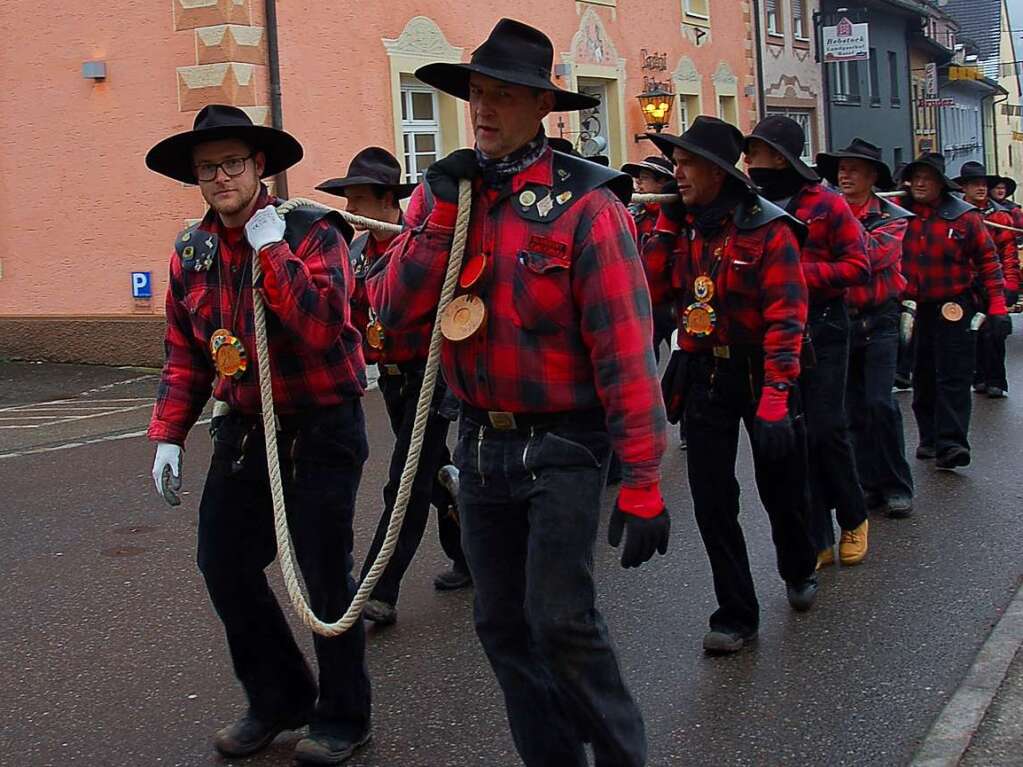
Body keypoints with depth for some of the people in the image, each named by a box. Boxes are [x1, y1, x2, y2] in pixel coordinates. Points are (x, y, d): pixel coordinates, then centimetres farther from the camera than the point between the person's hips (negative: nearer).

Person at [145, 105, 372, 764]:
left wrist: (272, 249, -26)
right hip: (244, 428, 6)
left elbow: (322, 327, -29)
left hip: (321, 426, -6)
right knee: (225, 565, 9)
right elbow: (185, 354, 12)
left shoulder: (311, 233, -13)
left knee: (325, 573, 0)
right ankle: (280, 698, 29)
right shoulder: (191, 251, 6)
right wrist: (169, 435, 5)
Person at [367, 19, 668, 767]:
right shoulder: (443, 193, 5)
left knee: (559, 618, -9)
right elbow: (394, 311, -4)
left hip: (563, 445, -6)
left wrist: (642, 481, -19)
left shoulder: (585, 204, -13)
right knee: (502, 623, 12)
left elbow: (626, 349, -17)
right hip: (481, 443, 6)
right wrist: (439, 213, -14)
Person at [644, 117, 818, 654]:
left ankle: (799, 571, 44)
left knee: (781, 487, 15)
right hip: (706, 376, 4)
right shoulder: (683, 226, 3)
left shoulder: (767, 229, -15)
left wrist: (775, 396, -27)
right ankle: (735, 614, 12)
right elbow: (652, 290, -3)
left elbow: (785, 316, -20)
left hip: (759, 372, -4)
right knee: (711, 498, 1)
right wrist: (666, 223, -7)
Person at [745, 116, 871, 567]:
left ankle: (853, 517, 20)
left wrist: (799, 272, -19)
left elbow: (858, 267, -10)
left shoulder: (825, 204, -6)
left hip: (821, 330, -4)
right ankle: (816, 539, 14)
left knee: (825, 429, -5)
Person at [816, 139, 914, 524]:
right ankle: (870, 483, 16)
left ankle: (897, 486, 1)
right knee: (854, 409, 7)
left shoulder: (892, 218, -2)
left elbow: (873, 254, -22)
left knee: (879, 403, -10)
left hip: (877, 320, -3)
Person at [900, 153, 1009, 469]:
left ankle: (950, 443, -10)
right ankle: (930, 439, 21)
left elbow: (988, 261, 0)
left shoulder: (964, 216, -3)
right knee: (923, 379, 11)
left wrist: (997, 307, -5)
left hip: (953, 310, -3)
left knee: (953, 378, -7)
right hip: (913, 309, 3)